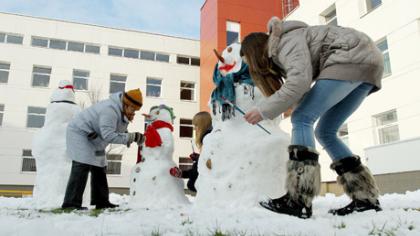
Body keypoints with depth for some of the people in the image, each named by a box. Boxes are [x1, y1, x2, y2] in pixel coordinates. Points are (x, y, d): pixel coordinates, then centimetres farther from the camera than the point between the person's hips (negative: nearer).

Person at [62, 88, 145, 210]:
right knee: (82, 167, -19)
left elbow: (119, 131, 4)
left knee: (99, 168, 9)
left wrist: (126, 121, -15)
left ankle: (101, 201, 16)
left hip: (93, 140, 11)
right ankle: (71, 203, -17)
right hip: (80, 134, -11)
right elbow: (108, 135, -38)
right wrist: (131, 137, -37)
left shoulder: (121, 110, 2)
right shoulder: (109, 110, -31)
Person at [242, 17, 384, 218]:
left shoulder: (287, 41, -8)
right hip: (366, 63, 10)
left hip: (355, 57, -10)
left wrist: (264, 111, -20)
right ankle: (366, 198, 6)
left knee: (302, 119, -16)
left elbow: (300, 82, -25)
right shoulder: (279, 55, 21)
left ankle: (298, 202, -21)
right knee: (325, 132, 7)